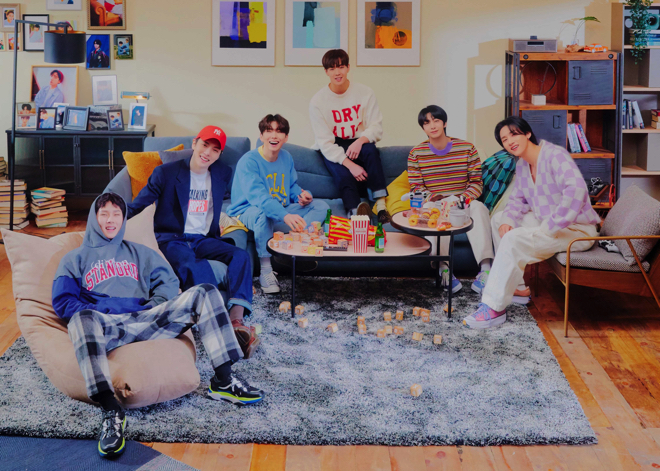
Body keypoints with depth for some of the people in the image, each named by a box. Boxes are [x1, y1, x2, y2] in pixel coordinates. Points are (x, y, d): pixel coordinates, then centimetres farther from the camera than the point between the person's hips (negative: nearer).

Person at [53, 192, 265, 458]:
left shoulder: (139, 253, 31)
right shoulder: (76, 259, 22)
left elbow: (168, 282, 20)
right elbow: (62, 303, 8)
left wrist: (156, 306, 0)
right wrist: (96, 314, -7)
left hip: (147, 320, 3)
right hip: (107, 326, -3)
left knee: (204, 294, -16)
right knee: (82, 319, -40)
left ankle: (223, 381, -20)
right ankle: (111, 410, -45)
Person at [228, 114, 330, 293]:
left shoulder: (286, 158, 4)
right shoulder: (248, 161, -20)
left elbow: (292, 185, 20)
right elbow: (258, 196, -35)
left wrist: (302, 195, -7)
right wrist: (285, 216, -51)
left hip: (282, 211, 7)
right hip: (247, 212, -7)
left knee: (321, 206, -4)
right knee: (261, 212, -43)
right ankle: (266, 271, -29)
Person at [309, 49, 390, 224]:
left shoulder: (365, 93, -1)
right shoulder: (318, 101, -8)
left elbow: (377, 128, -1)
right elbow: (325, 142, -12)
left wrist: (360, 140, -26)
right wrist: (350, 164, -26)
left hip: (357, 144, 1)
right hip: (332, 150, -1)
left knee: (370, 150, -33)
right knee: (343, 176, -31)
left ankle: (381, 205, -37)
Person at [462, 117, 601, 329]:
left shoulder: (555, 155, -20)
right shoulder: (522, 165, 8)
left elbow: (576, 190, -35)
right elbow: (518, 199, 14)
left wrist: (548, 228, -34)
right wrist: (507, 221, -10)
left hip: (577, 230, -9)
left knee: (514, 239, -26)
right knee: (499, 218, 11)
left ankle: (494, 307, -20)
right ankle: (517, 287, 9)